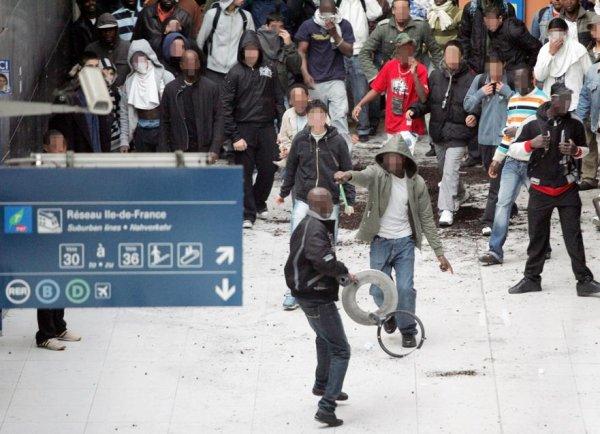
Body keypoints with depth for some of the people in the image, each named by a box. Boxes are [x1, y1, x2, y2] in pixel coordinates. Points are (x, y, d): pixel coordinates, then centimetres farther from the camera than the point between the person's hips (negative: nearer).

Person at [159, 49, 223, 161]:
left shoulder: (211, 88, 4)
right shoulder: (170, 89, 6)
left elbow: (218, 119, 2)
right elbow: (164, 123, 8)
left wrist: (214, 150, -8)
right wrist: (165, 152, 0)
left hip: (204, 151, 0)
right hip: (179, 150, 0)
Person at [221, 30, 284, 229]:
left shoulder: (269, 70, 6)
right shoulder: (235, 73, -4)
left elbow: (278, 99, 10)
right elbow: (226, 106, -6)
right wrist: (234, 136, -12)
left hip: (267, 128, 3)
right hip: (244, 129, -3)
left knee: (269, 169, 6)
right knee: (245, 173, 0)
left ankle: (259, 202, 30)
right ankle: (248, 214, 7)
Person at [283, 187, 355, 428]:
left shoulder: (307, 225, 10)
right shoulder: (315, 230, -24)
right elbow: (323, 260, -37)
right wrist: (345, 273, -20)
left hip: (306, 294, 11)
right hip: (317, 297, -11)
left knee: (324, 338, 35)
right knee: (340, 350, -8)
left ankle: (322, 385, 54)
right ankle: (326, 406, -16)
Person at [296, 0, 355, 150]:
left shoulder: (344, 25, 5)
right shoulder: (308, 26, 3)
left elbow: (349, 52, 0)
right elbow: (302, 52, 3)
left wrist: (335, 35, -13)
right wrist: (305, 74, -9)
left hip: (336, 80, -1)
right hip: (315, 81, 1)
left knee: (339, 117, -11)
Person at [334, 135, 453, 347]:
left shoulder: (416, 183, -2)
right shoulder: (378, 174, -8)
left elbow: (427, 219, 4)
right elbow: (364, 177, -34)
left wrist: (439, 252, 2)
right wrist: (349, 176, -59)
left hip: (405, 242, 0)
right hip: (380, 242, 0)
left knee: (405, 288, -9)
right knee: (378, 290, 1)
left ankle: (408, 330, 13)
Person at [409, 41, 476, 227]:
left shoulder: (470, 79, -10)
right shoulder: (435, 76, 2)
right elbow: (426, 101, 9)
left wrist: (474, 117, -25)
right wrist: (414, 110, -8)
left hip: (458, 134, -6)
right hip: (438, 132, 6)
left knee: (450, 171, -15)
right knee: (444, 169, 23)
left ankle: (447, 210, -13)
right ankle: (459, 194, 48)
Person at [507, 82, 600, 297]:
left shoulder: (574, 123, -3)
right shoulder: (533, 123, -7)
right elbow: (515, 147, 2)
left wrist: (575, 150, -11)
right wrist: (531, 144, -18)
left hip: (567, 189, 0)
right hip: (540, 189, 0)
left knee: (573, 235, -2)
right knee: (537, 236, 8)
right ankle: (532, 278, 20)